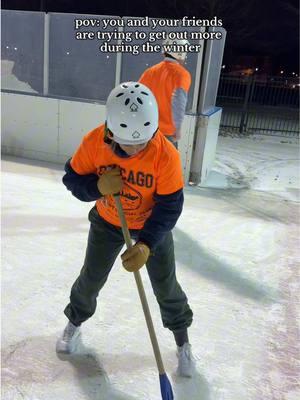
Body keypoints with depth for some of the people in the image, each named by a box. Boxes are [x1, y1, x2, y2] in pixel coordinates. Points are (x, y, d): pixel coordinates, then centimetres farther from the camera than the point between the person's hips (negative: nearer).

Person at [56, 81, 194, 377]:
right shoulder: (93, 143, -26)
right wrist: (97, 186, -35)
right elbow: (72, 179, -13)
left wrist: (146, 244, -37)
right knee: (91, 277, 15)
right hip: (107, 222, 2)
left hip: (153, 225, -1)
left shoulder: (166, 155, -32)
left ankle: (182, 339, 34)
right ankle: (75, 323, 46)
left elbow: (170, 206, -26)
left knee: (166, 286, 8)